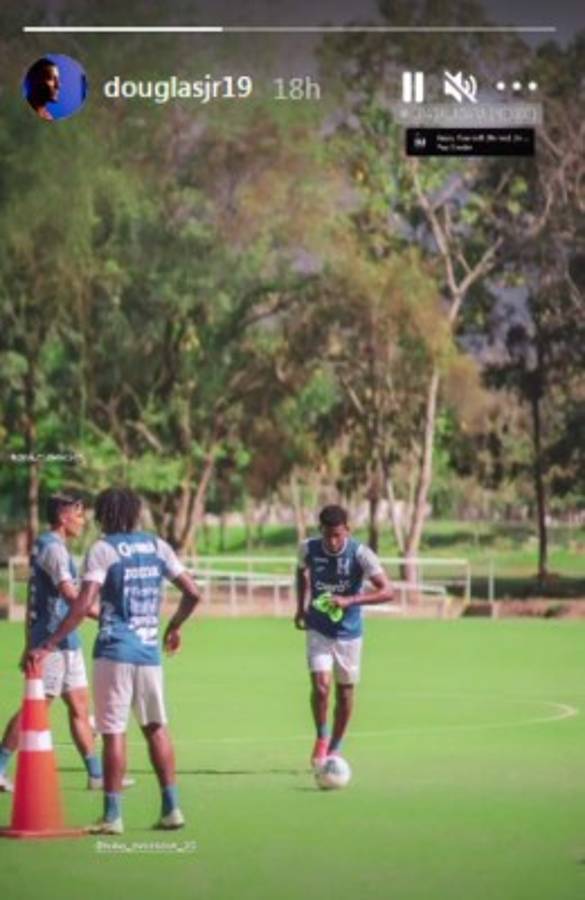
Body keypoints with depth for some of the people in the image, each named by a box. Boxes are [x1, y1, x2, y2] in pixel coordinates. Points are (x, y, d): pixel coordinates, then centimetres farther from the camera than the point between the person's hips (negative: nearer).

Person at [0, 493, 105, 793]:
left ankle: (96, 774, 12)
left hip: (67, 643, 10)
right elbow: (69, 593, -26)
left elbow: (32, 600, 20)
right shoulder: (52, 547, -14)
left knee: (79, 707, 10)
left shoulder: (45, 546, 16)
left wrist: (30, 644, 22)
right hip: (54, 640, -10)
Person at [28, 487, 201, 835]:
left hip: (114, 651, -4)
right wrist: (174, 627, 26)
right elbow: (193, 593, 8)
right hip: (149, 650, 4)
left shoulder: (102, 550, -5)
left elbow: (83, 605, -16)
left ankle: (113, 815, -3)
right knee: (156, 728, 14)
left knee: (114, 731, -2)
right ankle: (172, 808, 14)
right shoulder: (157, 546, 9)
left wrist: (48, 646, -15)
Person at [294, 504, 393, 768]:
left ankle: (334, 748, 27)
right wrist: (301, 606, 8)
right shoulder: (308, 549, -10)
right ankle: (321, 738, 8)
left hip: (348, 632, 0)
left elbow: (387, 591, -23)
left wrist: (349, 601, -33)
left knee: (345, 692, 8)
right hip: (318, 630, 0)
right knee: (320, 686, -16)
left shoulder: (361, 554, -18)